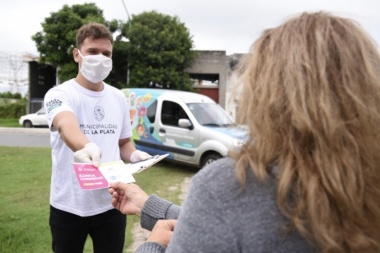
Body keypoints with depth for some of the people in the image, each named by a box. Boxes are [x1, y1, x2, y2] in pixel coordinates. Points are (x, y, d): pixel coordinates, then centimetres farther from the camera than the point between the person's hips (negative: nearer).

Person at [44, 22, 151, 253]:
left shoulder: (119, 99, 4)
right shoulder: (60, 94, -10)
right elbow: (66, 125, -33)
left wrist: (134, 155, -9)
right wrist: (85, 147, -54)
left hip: (111, 203, 3)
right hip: (69, 206, -3)